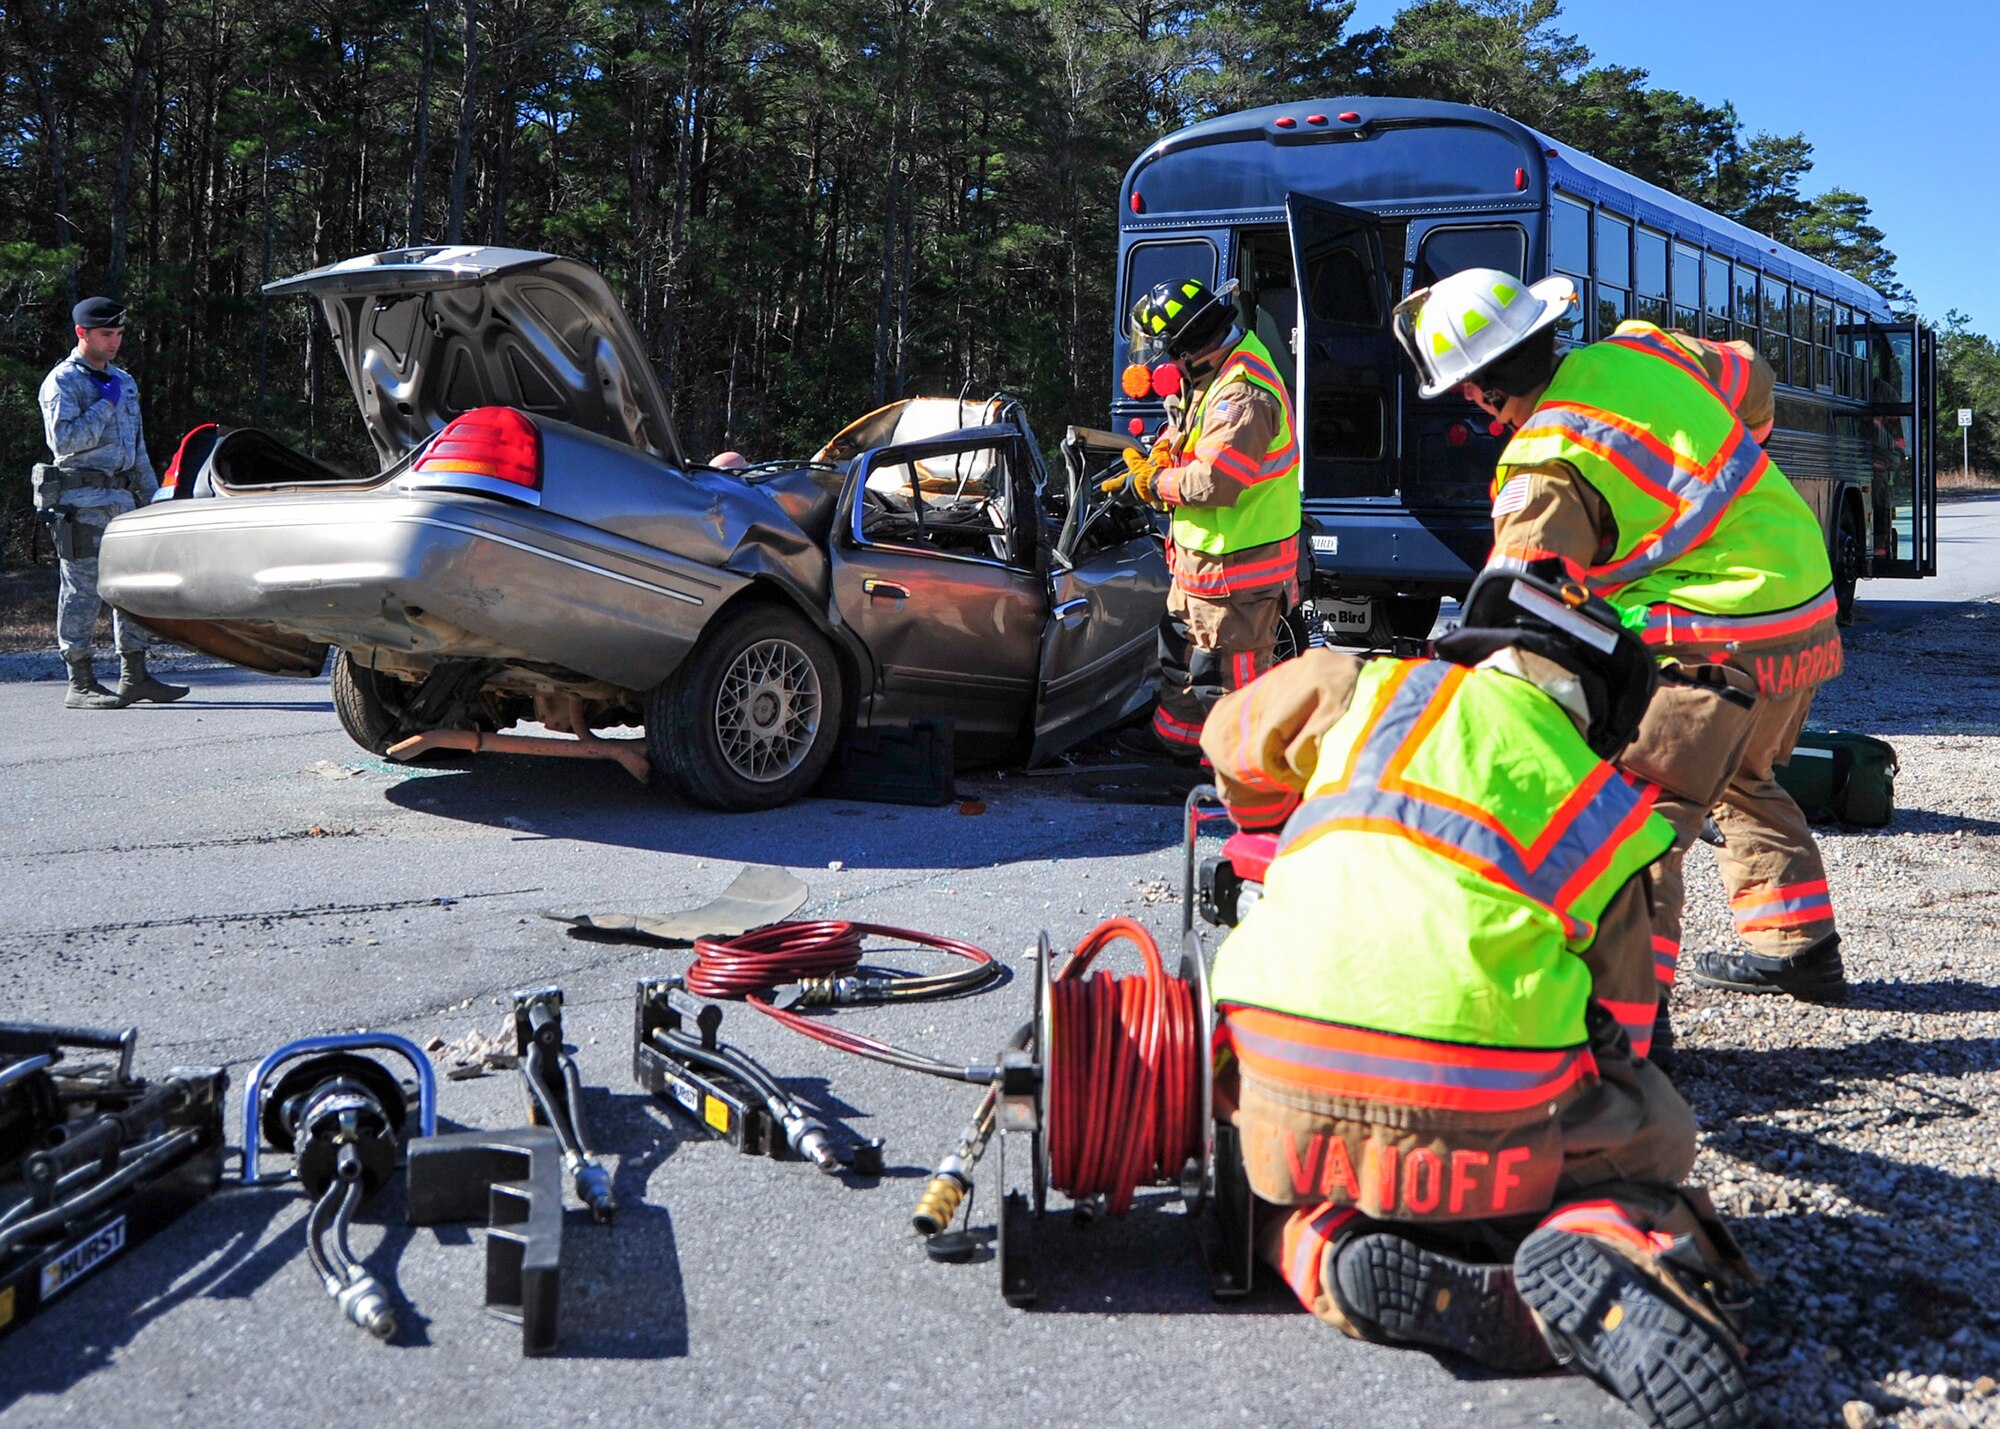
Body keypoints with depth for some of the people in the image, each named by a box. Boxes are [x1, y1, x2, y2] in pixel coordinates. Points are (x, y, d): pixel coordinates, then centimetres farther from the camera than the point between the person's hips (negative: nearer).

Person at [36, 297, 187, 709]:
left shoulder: (124, 381, 20)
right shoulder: (62, 381, -3)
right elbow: (63, 439, -18)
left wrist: (152, 498, 20)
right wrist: (106, 405, -13)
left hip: (122, 498, 8)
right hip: (80, 500, -8)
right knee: (83, 589, -6)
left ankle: (134, 678, 13)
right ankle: (80, 685, -3)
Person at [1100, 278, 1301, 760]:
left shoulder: (1243, 395, -26)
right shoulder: (1210, 378, 7)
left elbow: (1212, 481, -30)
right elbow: (1181, 435, 22)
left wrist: (1150, 483, -15)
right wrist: (1151, 461, 2)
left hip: (1238, 561, -11)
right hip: (1199, 554, 11)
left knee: (1232, 667, 0)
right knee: (1182, 646, 24)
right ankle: (1178, 733, 41)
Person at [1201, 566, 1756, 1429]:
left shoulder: (1368, 690, 13)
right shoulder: (1606, 817, 15)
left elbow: (1237, 741, 32)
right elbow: (1619, 1029, 21)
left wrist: (1281, 830, 51)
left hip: (1288, 1100, 1)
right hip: (1488, 1126, -1)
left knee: (1277, 1203, 35)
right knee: (1651, 1140, 29)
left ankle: (1333, 1253, 0)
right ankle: (1607, 1247, -5)